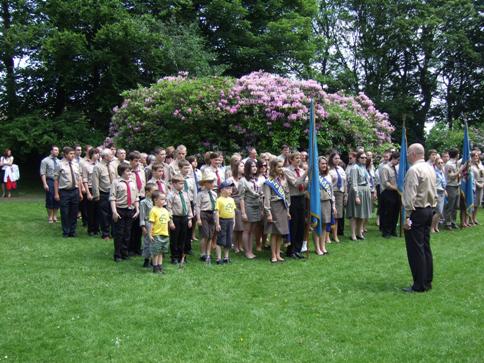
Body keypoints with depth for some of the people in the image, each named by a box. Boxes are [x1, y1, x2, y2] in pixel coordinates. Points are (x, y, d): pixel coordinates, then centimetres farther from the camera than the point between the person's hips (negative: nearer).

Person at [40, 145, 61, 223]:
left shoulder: (59, 161, 9)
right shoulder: (45, 160, -4)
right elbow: (43, 173, -7)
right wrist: (45, 184, -15)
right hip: (50, 181, -4)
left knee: (57, 200, 8)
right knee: (50, 200, 1)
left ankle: (55, 217, 20)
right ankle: (50, 218, 14)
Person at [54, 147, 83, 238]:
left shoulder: (76, 164, 8)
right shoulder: (60, 165, -6)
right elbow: (56, 180, -5)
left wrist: (80, 192, 9)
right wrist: (56, 193, -8)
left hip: (75, 191, 4)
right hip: (64, 192, -4)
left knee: (74, 213, 10)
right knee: (65, 213, 2)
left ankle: (72, 232, 22)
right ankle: (65, 233, 16)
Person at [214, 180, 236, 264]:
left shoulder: (231, 200, 10)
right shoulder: (219, 200, -10)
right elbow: (217, 212, -13)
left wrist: (233, 222, 13)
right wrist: (217, 224, -15)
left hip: (230, 220, 6)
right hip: (222, 220, -6)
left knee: (229, 240, 12)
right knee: (220, 240, -1)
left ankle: (226, 257, 23)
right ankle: (219, 258, 6)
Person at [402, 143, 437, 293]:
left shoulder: (414, 170, -17)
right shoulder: (430, 168, 11)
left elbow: (410, 196, -21)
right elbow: (434, 192, 16)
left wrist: (407, 216, -19)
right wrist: (431, 206, 19)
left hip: (417, 212, -9)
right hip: (428, 210, 9)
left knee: (416, 249, -3)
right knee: (426, 247, 14)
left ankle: (419, 285, 2)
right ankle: (427, 281, 21)